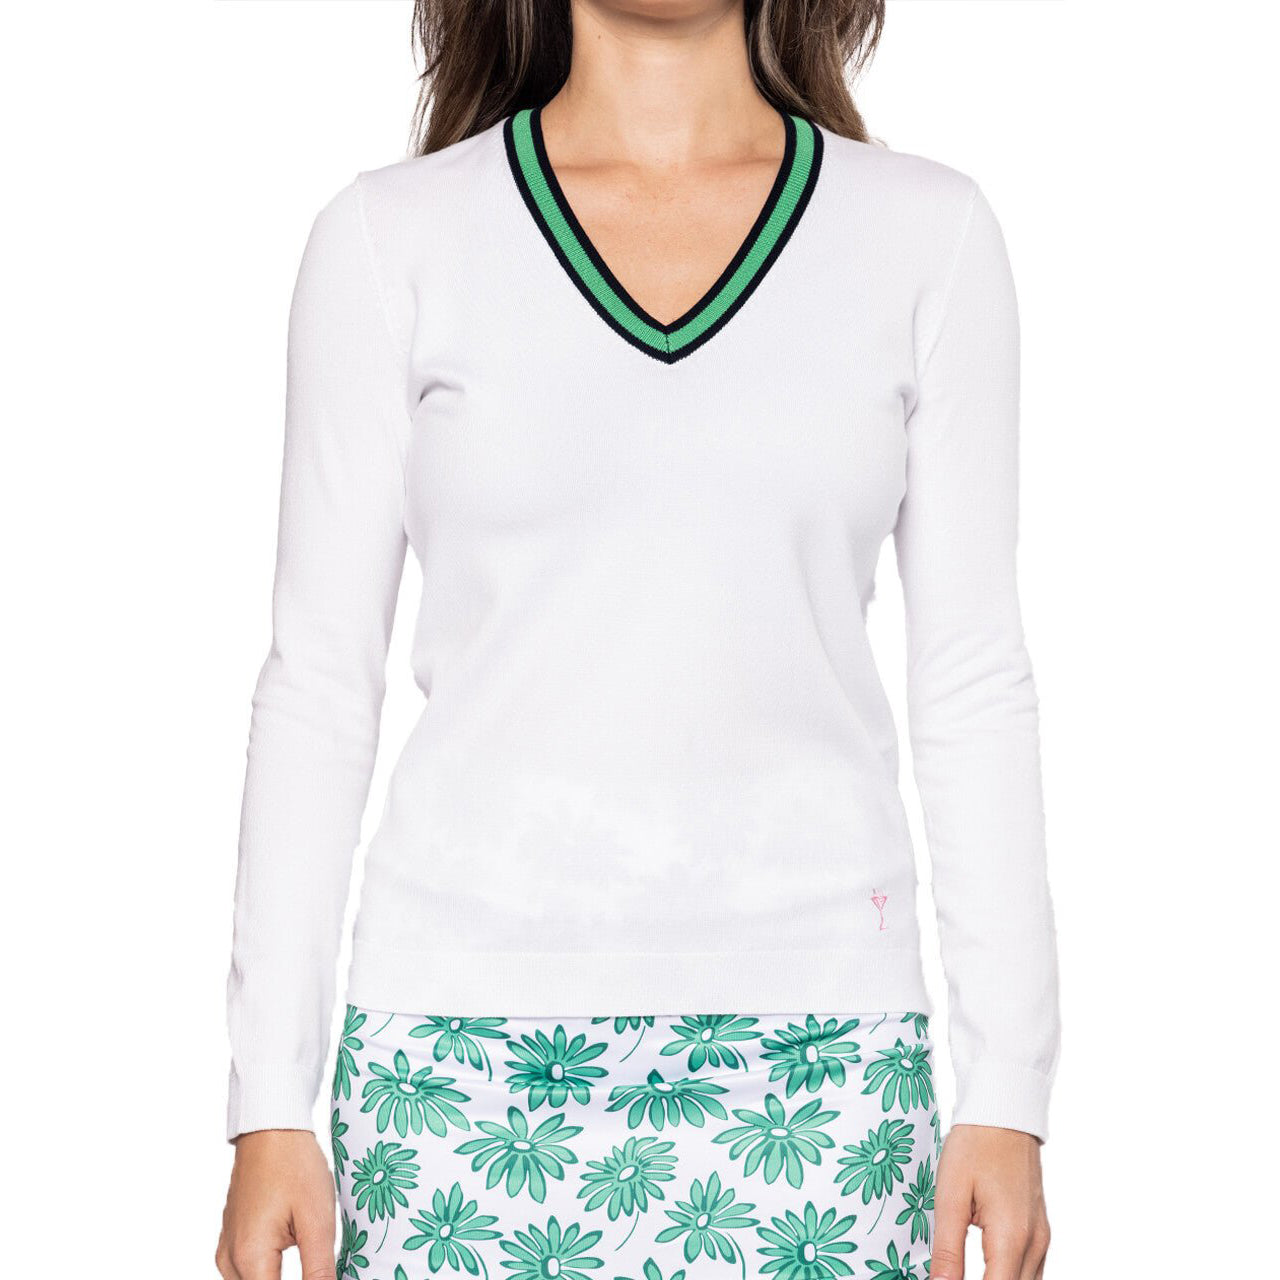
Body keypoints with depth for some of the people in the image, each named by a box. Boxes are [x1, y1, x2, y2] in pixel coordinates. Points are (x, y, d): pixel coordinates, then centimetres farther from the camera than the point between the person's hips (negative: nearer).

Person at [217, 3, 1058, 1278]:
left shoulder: (927, 233, 5)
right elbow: (319, 679, 4)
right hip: (473, 1053, 0)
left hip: (813, 1040, 1)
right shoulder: (391, 239, 3)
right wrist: (269, 1104, 1)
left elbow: (972, 682, 5)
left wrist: (1007, 1092, 2)